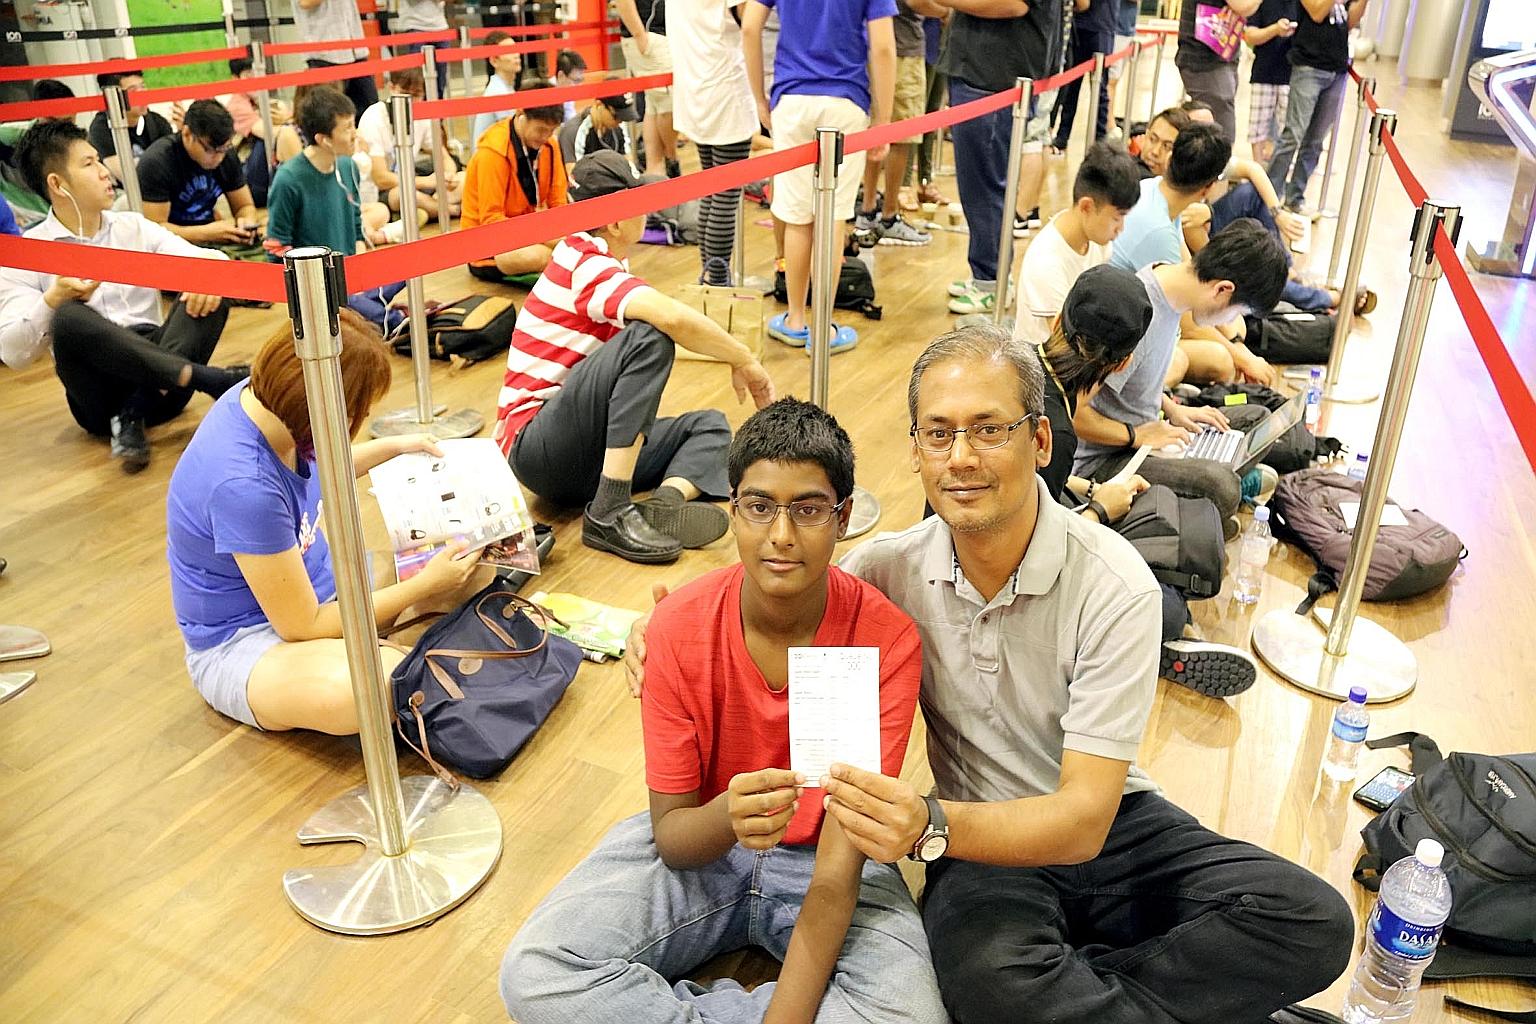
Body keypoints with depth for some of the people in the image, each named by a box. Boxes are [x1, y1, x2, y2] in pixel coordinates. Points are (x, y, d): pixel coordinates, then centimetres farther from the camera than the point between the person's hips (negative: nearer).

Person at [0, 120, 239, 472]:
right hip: (103, 398, -3)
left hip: (159, 375, 3)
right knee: (69, 317, -31)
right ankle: (212, 380, -29)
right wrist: (55, 299, -21)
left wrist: (210, 275, -19)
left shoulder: (134, 227, 14)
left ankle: (134, 416, -27)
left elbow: (210, 258, 5)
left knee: (209, 292, -17)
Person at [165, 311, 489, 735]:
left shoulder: (264, 397, -11)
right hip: (242, 643, -7)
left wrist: (394, 446, 11)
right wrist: (424, 584, -18)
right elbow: (303, 627, -23)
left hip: (320, 577, 8)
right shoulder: (242, 486, -35)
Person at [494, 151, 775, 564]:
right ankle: (609, 513, -33)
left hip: (582, 451, 11)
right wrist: (743, 361, -24)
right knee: (648, 337, -29)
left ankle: (664, 500, -26)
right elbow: (671, 317, -36)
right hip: (536, 447, -11)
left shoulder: (579, 251, 11)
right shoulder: (589, 268, -18)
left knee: (710, 426, 9)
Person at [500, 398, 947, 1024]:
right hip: (701, 845, 1)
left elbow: (839, 862, -22)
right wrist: (728, 817, -37)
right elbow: (671, 836, -13)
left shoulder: (885, 640, -21)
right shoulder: (678, 626, -17)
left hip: (820, 856, 0)